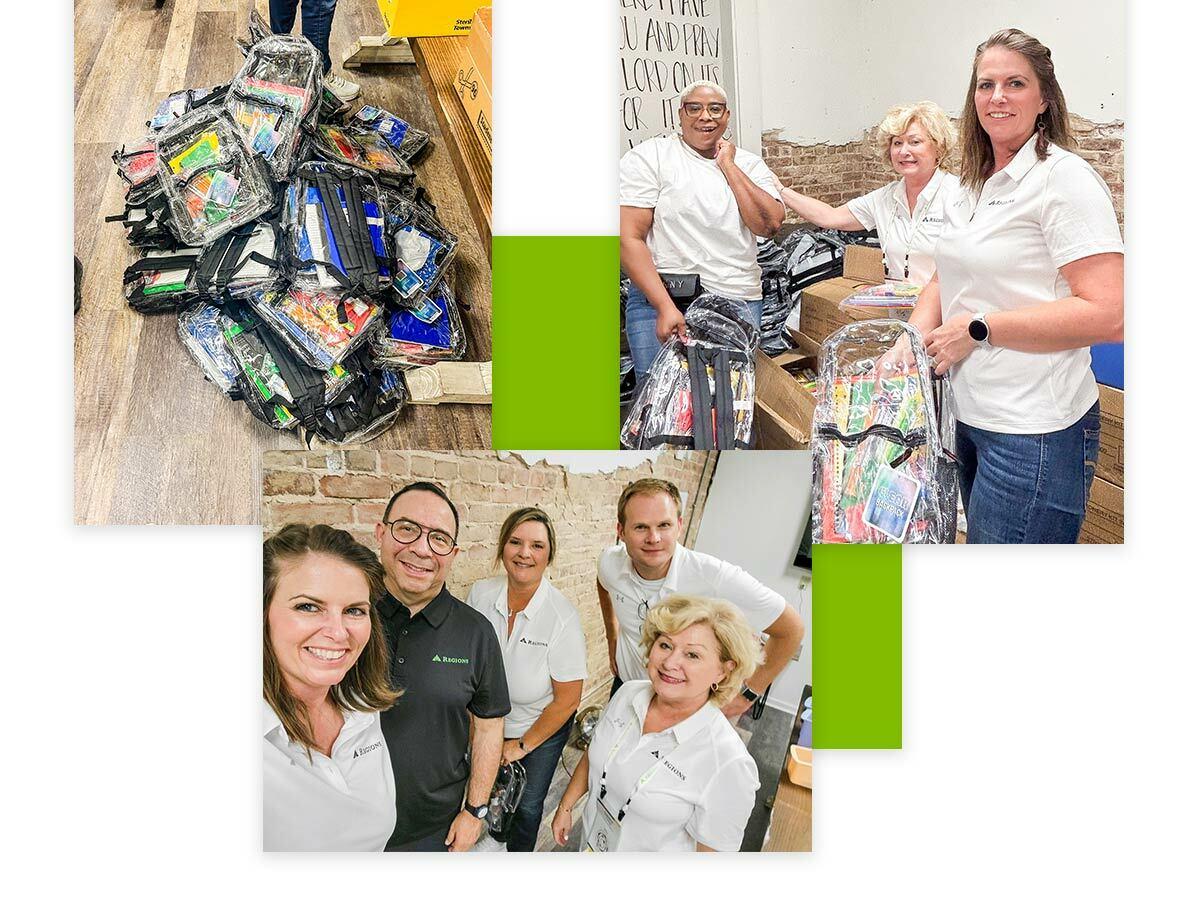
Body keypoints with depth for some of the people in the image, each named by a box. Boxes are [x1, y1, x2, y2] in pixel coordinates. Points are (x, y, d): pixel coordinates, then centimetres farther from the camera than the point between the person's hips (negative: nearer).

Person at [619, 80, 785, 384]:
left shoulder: (749, 164, 12)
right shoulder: (649, 157, -1)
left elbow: (769, 225, -3)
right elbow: (629, 238, -9)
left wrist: (728, 166, -2)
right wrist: (665, 307, -19)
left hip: (740, 302, 4)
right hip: (661, 298, -3)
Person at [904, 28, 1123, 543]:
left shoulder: (1065, 178, -13)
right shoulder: (975, 185, 13)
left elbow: (1108, 315, -21)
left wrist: (978, 329, -19)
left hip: (1033, 431, -8)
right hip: (971, 416, 8)